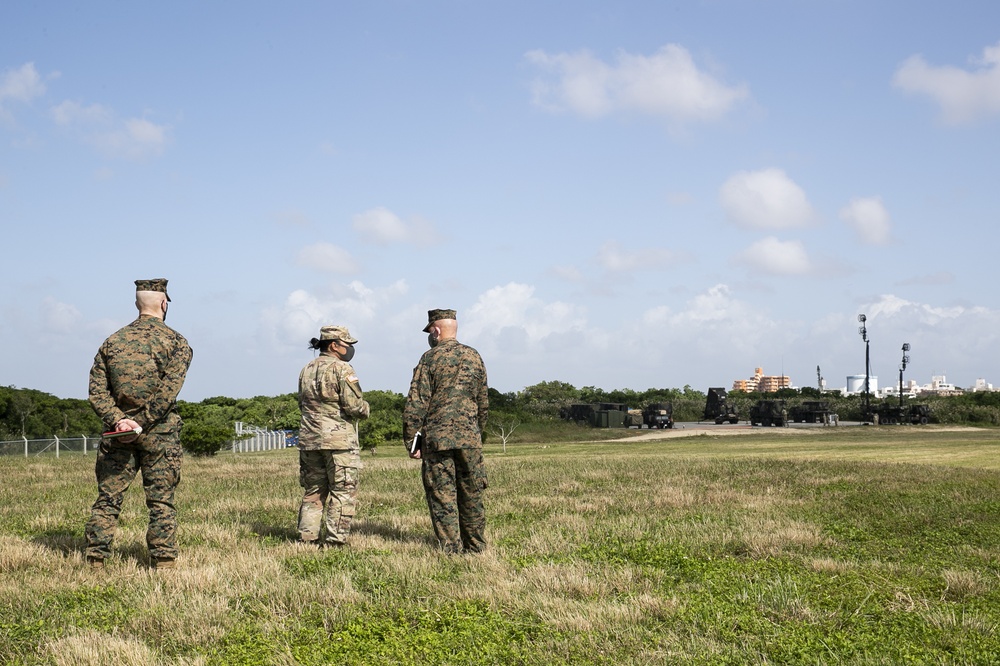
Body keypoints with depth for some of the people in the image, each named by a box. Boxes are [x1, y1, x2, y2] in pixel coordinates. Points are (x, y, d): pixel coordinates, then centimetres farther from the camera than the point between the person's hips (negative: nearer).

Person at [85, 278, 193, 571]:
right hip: (160, 433, -3)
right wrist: (142, 423, -13)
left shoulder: (113, 341, 10)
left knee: (107, 498, 8)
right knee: (161, 502, 3)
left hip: (117, 432, 3)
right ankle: (163, 563, 2)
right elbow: (168, 391, -14)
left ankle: (96, 562, 7)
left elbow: (97, 390, 0)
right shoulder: (176, 342, -1)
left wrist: (118, 420, -9)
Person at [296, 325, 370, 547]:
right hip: (339, 439, -7)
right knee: (343, 492, -1)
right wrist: (366, 409, 4)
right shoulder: (341, 368, -9)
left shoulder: (307, 370, 13)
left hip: (309, 439, 7)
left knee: (313, 492, 14)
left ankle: (307, 536, 12)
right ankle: (335, 540, -5)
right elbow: (354, 405, -15)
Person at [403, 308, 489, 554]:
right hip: (470, 437, 4)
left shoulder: (430, 359, -5)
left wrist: (411, 441, -3)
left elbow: (416, 404, -8)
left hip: (437, 438, -4)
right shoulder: (474, 357, 9)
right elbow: (483, 403, 14)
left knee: (442, 497, 0)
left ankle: (451, 549, -2)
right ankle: (475, 547, 18)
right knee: (471, 495, 12)